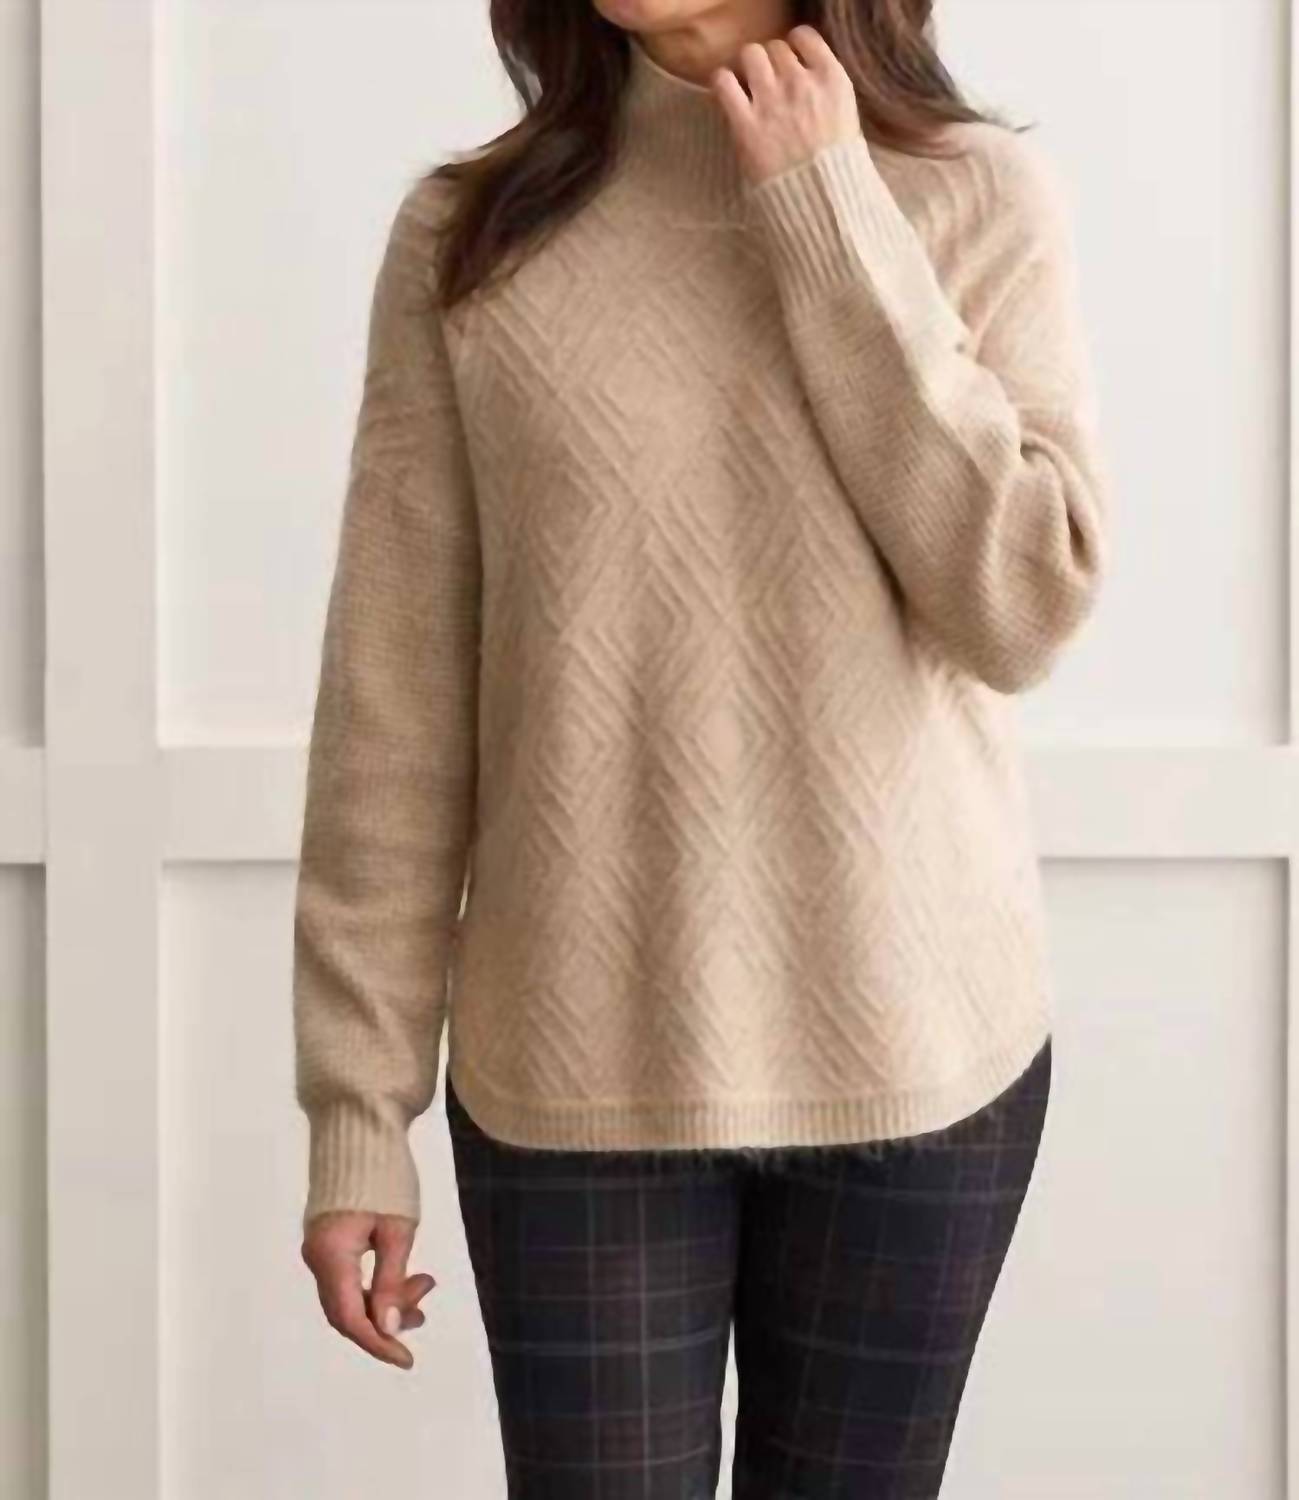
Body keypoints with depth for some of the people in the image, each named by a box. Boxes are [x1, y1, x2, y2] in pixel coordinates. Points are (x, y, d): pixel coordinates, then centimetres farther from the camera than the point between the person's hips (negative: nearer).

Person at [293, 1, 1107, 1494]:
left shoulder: (985, 201, 0)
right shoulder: (469, 236, -1)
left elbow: (1027, 605, -11)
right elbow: (393, 704, -1)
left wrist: (832, 221, -11)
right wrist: (357, 1109, -2)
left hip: (915, 1046, 1)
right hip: (581, 1067, 0)